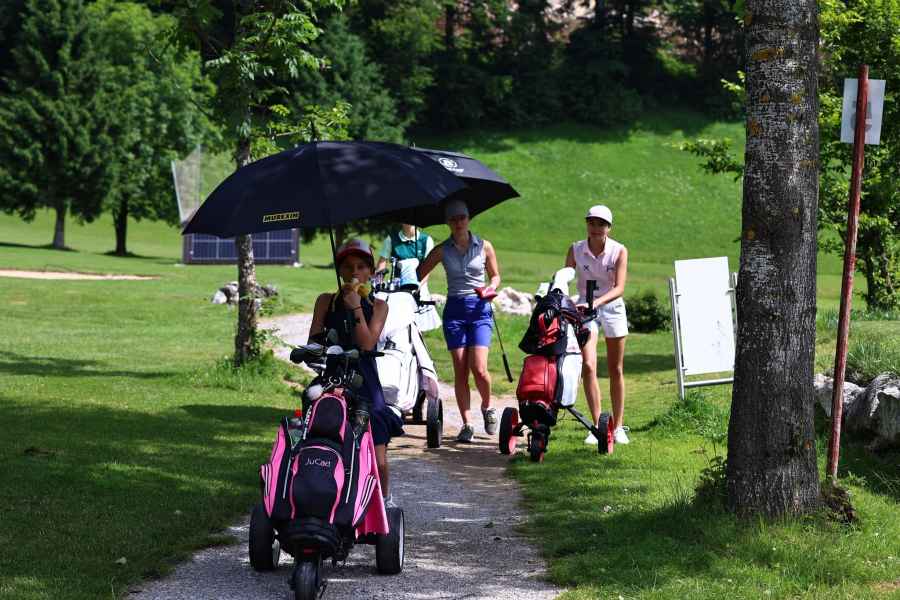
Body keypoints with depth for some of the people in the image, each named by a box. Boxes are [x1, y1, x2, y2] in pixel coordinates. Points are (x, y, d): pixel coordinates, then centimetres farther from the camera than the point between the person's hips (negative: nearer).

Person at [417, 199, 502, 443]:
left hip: (479, 309, -1)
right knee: (460, 371, -2)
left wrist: (491, 288, -6)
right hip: (454, 309, 1)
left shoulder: (484, 246, 5)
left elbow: (495, 275, 15)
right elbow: (418, 275, 6)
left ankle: (487, 407, 15)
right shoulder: (442, 250, 5)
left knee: (479, 368, -13)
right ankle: (467, 424, 3)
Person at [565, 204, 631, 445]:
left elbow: (619, 288, -20)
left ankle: (618, 426, 17)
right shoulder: (576, 250, -7)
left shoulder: (619, 251, -12)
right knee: (588, 366, -14)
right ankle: (597, 425, -10)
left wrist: (596, 303, -35)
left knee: (615, 370, 7)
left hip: (612, 307, 0)